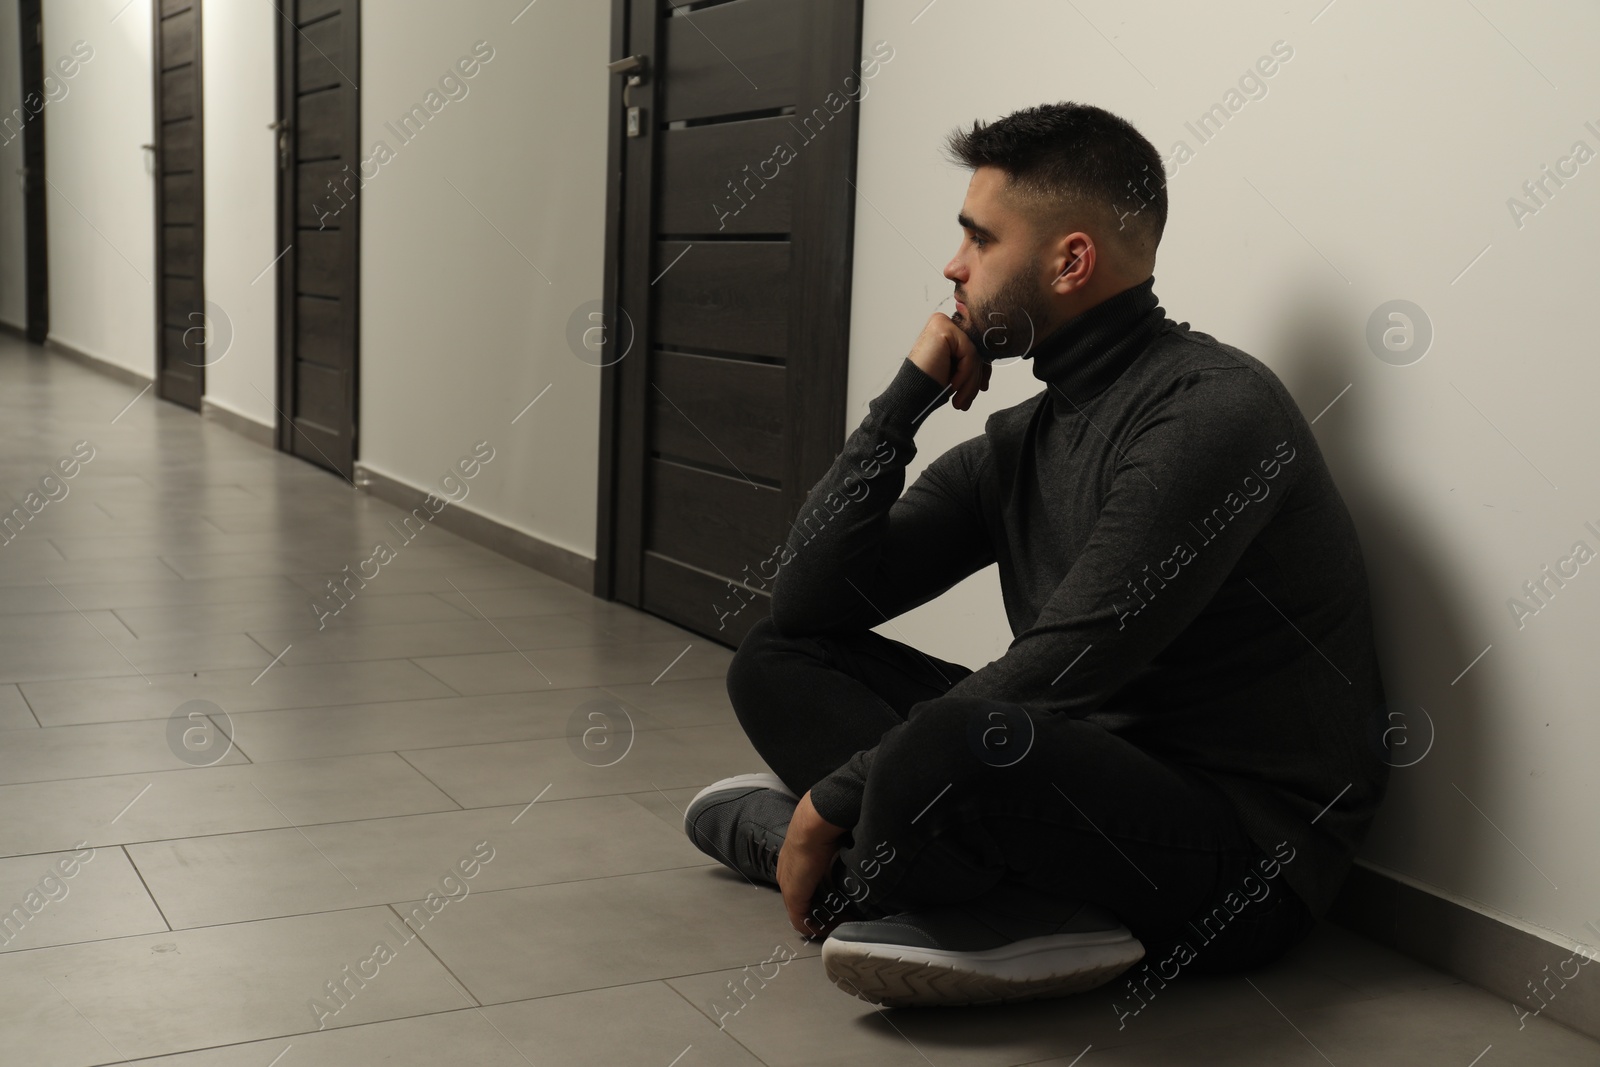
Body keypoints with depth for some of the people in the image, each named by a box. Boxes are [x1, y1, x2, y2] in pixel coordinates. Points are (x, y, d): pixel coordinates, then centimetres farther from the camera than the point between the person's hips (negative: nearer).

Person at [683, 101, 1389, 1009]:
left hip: (1245, 864, -9)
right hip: (1091, 778, 9)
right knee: (777, 659, 5)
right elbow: (811, 600, 7)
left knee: (948, 745, -39)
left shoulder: (1210, 407, -15)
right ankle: (1016, 917, -14)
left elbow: (1059, 670, -21)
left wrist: (832, 803, -15)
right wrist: (908, 396, 0)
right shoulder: (1019, 442, 10)